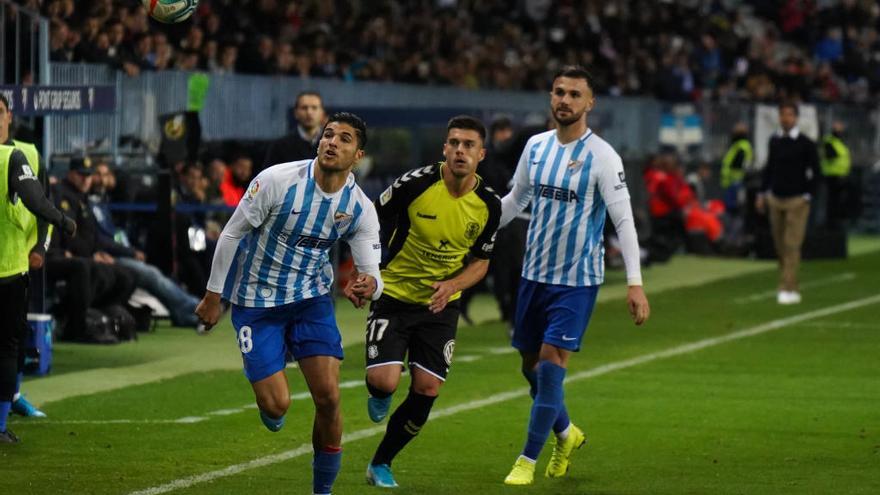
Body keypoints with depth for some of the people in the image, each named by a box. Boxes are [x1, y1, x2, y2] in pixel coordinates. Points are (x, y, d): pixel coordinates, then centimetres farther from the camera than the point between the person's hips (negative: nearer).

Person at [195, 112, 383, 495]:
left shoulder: (361, 209, -10)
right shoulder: (278, 180, -20)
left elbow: (372, 271, -9)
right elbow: (231, 233, -10)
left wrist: (369, 285, -35)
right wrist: (213, 296, -5)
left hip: (312, 298, 3)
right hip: (256, 301, -3)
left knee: (328, 397, -9)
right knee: (276, 406, -10)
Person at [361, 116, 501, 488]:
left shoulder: (489, 205, -7)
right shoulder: (415, 183, -17)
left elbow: (480, 262, 5)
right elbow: (374, 223, -3)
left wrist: (451, 285, -15)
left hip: (442, 305, 3)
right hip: (394, 295, -3)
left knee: (427, 390, -4)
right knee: (384, 381, -17)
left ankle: (381, 464, 16)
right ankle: (379, 397, 24)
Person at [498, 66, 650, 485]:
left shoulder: (602, 157, -12)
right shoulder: (536, 146, 5)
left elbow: (624, 220, -13)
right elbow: (515, 200, 20)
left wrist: (635, 283, -20)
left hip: (577, 280, -6)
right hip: (535, 274, 6)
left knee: (551, 365, -11)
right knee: (532, 367, 12)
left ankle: (528, 460, 0)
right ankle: (566, 434, 37)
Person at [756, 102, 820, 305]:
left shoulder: (806, 144, -4)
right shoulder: (774, 141, 9)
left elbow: (814, 171, -2)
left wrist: (808, 196, -8)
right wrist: (763, 193, 11)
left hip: (797, 201, -5)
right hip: (776, 200, 5)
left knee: (791, 246, -10)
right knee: (780, 246, 6)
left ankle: (788, 290, -12)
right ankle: (788, 286, 16)